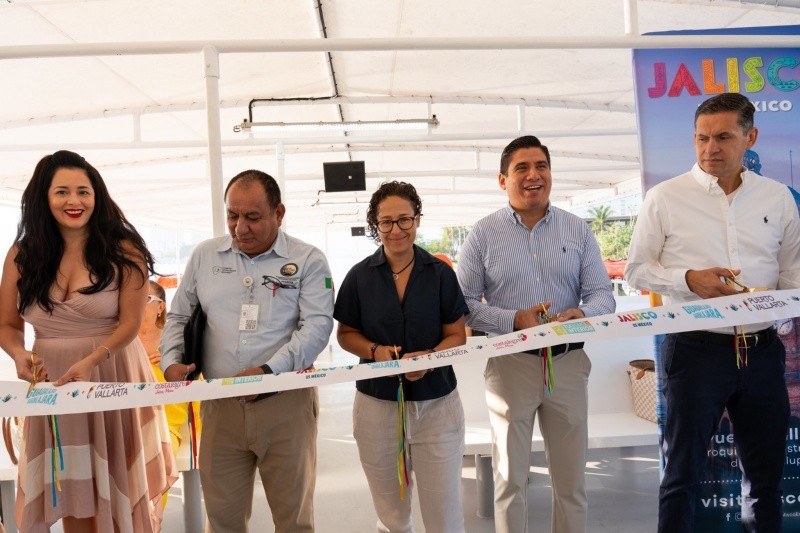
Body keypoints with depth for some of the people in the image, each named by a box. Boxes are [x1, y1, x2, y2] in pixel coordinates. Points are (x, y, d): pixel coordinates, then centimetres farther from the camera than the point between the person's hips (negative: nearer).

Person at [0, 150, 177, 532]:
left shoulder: (123, 251, -5)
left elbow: (130, 323, -8)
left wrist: (90, 361, -23)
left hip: (113, 374, -2)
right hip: (51, 379, 3)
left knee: (118, 485, 5)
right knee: (69, 493, 9)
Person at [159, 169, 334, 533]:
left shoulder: (308, 261, -2)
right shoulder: (205, 256, 9)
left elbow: (317, 326, -11)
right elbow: (178, 316, 15)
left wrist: (269, 370, -22)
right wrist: (171, 361, -3)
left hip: (286, 403, -2)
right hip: (220, 404, 3)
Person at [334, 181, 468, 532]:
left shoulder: (441, 273, -1)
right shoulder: (360, 276, 0)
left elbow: (457, 336, 1)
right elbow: (345, 334, 7)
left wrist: (429, 357, -18)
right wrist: (375, 350, -14)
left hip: (436, 404, -1)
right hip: (377, 404, 1)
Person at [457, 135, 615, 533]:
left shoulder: (578, 229, 4)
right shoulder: (483, 234, -2)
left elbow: (603, 294, 2)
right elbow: (463, 303, -4)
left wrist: (581, 314, -21)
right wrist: (514, 320, -19)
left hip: (568, 363, 2)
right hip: (510, 364, -2)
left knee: (571, 477, 14)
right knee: (510, 477, 10)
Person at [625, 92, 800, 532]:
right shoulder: (665, 198, -2)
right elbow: (637, 271, 1)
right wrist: (688, 279, -15)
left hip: (761, 349, 4)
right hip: (695, 348, -3)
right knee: (682, 472, 6)